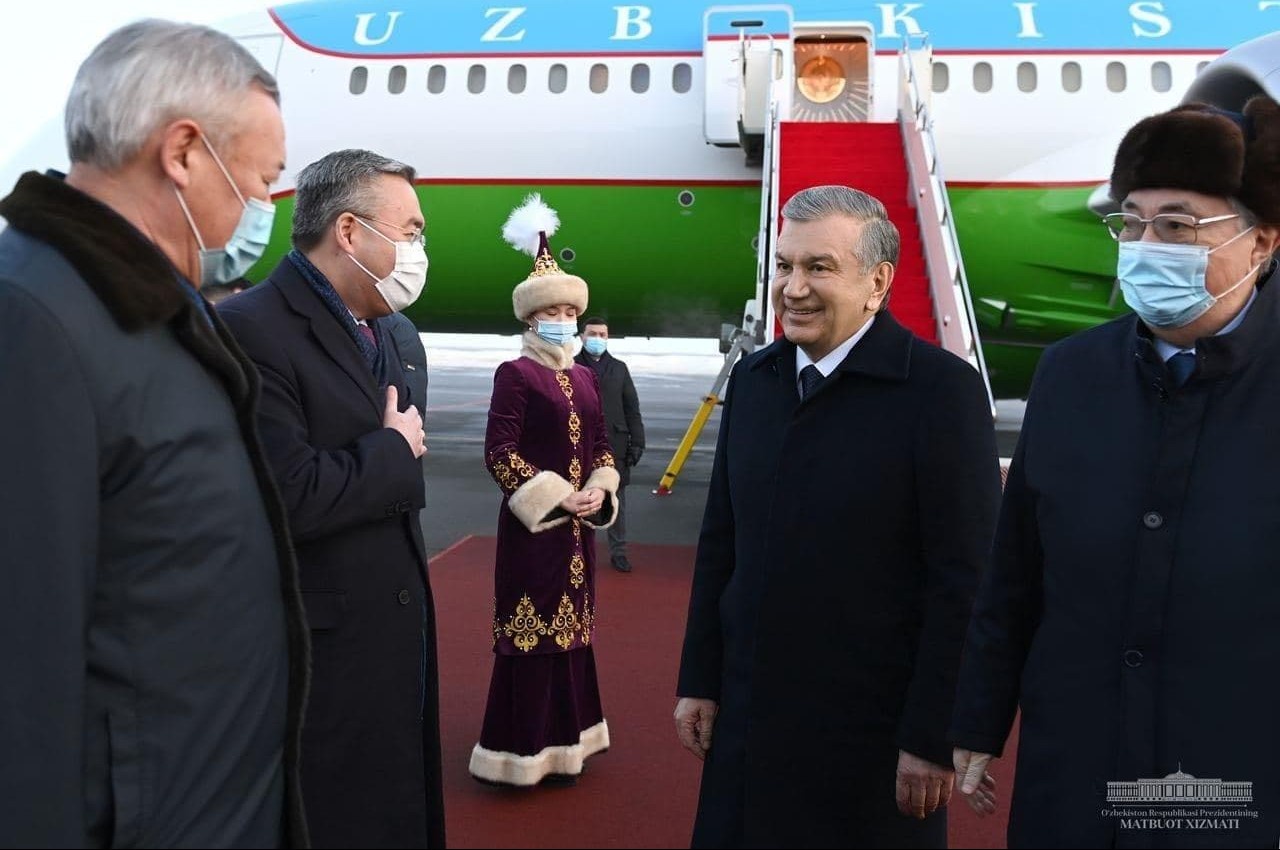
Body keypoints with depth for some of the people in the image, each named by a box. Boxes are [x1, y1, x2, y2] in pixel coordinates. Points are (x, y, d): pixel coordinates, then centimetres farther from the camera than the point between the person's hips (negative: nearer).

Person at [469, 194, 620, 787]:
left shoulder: (584, 376, 12)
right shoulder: (515, 374, -8)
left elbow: (600, 443, 15)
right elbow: (499, 452, -14)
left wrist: (599, 491, -4)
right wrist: (556, 496, -18)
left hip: (577, 527, 7)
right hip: (531, 525, -7)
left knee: (570, 627, 13)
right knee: (529, 631, -1)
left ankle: (561, 742, 26)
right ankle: (522, 748, 12)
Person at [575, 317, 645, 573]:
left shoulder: (619, 368, 11)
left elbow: (632, 408, 10)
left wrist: (637, 442, 3)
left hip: (615, 445, 2)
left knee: (617, 500, 7)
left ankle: (618, 552, 16)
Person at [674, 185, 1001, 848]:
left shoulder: (942, 389, -14)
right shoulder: (752, 378, 4)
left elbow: (963, 580, -13)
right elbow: (720, 542, 8)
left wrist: (933, 737, -12)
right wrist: (699, 682, 8)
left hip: (873, 732, -5)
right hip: (748, 715, 5)